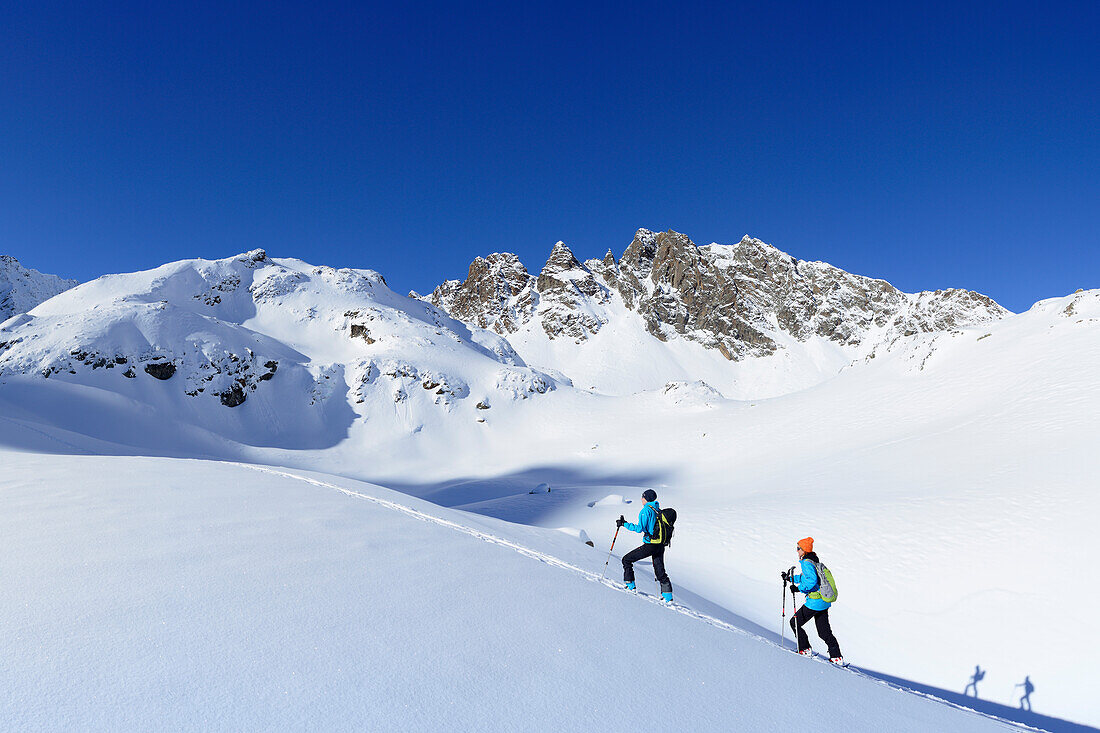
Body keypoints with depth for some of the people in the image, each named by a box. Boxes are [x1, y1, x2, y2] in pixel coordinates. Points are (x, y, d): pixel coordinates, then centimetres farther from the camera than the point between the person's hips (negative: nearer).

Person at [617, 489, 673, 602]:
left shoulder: (646, 510, -13)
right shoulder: (659, 510, 12)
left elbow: (640, 528, -19)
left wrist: (624, 524, -11)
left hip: (650, 545, -8)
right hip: (661, 546, 8)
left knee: (626, 560, 6)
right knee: (660, 572, 16)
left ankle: (630, 586, 8)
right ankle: (668, 597, 12)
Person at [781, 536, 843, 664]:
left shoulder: (807, 563, -17)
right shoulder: (813, 561, 13)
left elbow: (812, 580, -29)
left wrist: (799, 588, -25)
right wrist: (790, 578, 23)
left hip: (814, 601, -9)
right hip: (823, 601, 9)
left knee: (795, 622, 4)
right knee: (824, 632, 15)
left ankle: (805, 650, 8)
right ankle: (837, 657, 15)